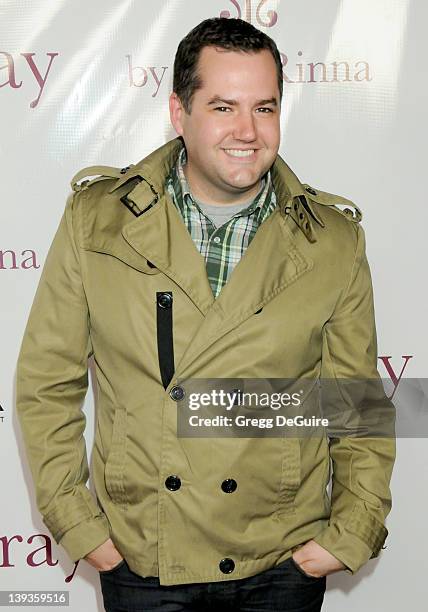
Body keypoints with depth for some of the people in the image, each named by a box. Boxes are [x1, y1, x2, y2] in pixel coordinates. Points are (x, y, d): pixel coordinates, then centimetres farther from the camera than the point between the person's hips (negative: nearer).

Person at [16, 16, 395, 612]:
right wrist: (77, 525, -2)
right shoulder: (96, 220, -7)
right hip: (138, 562, 0)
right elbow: (47, 383, -1)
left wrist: (351, 534, -2)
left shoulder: (335, 241, -4)